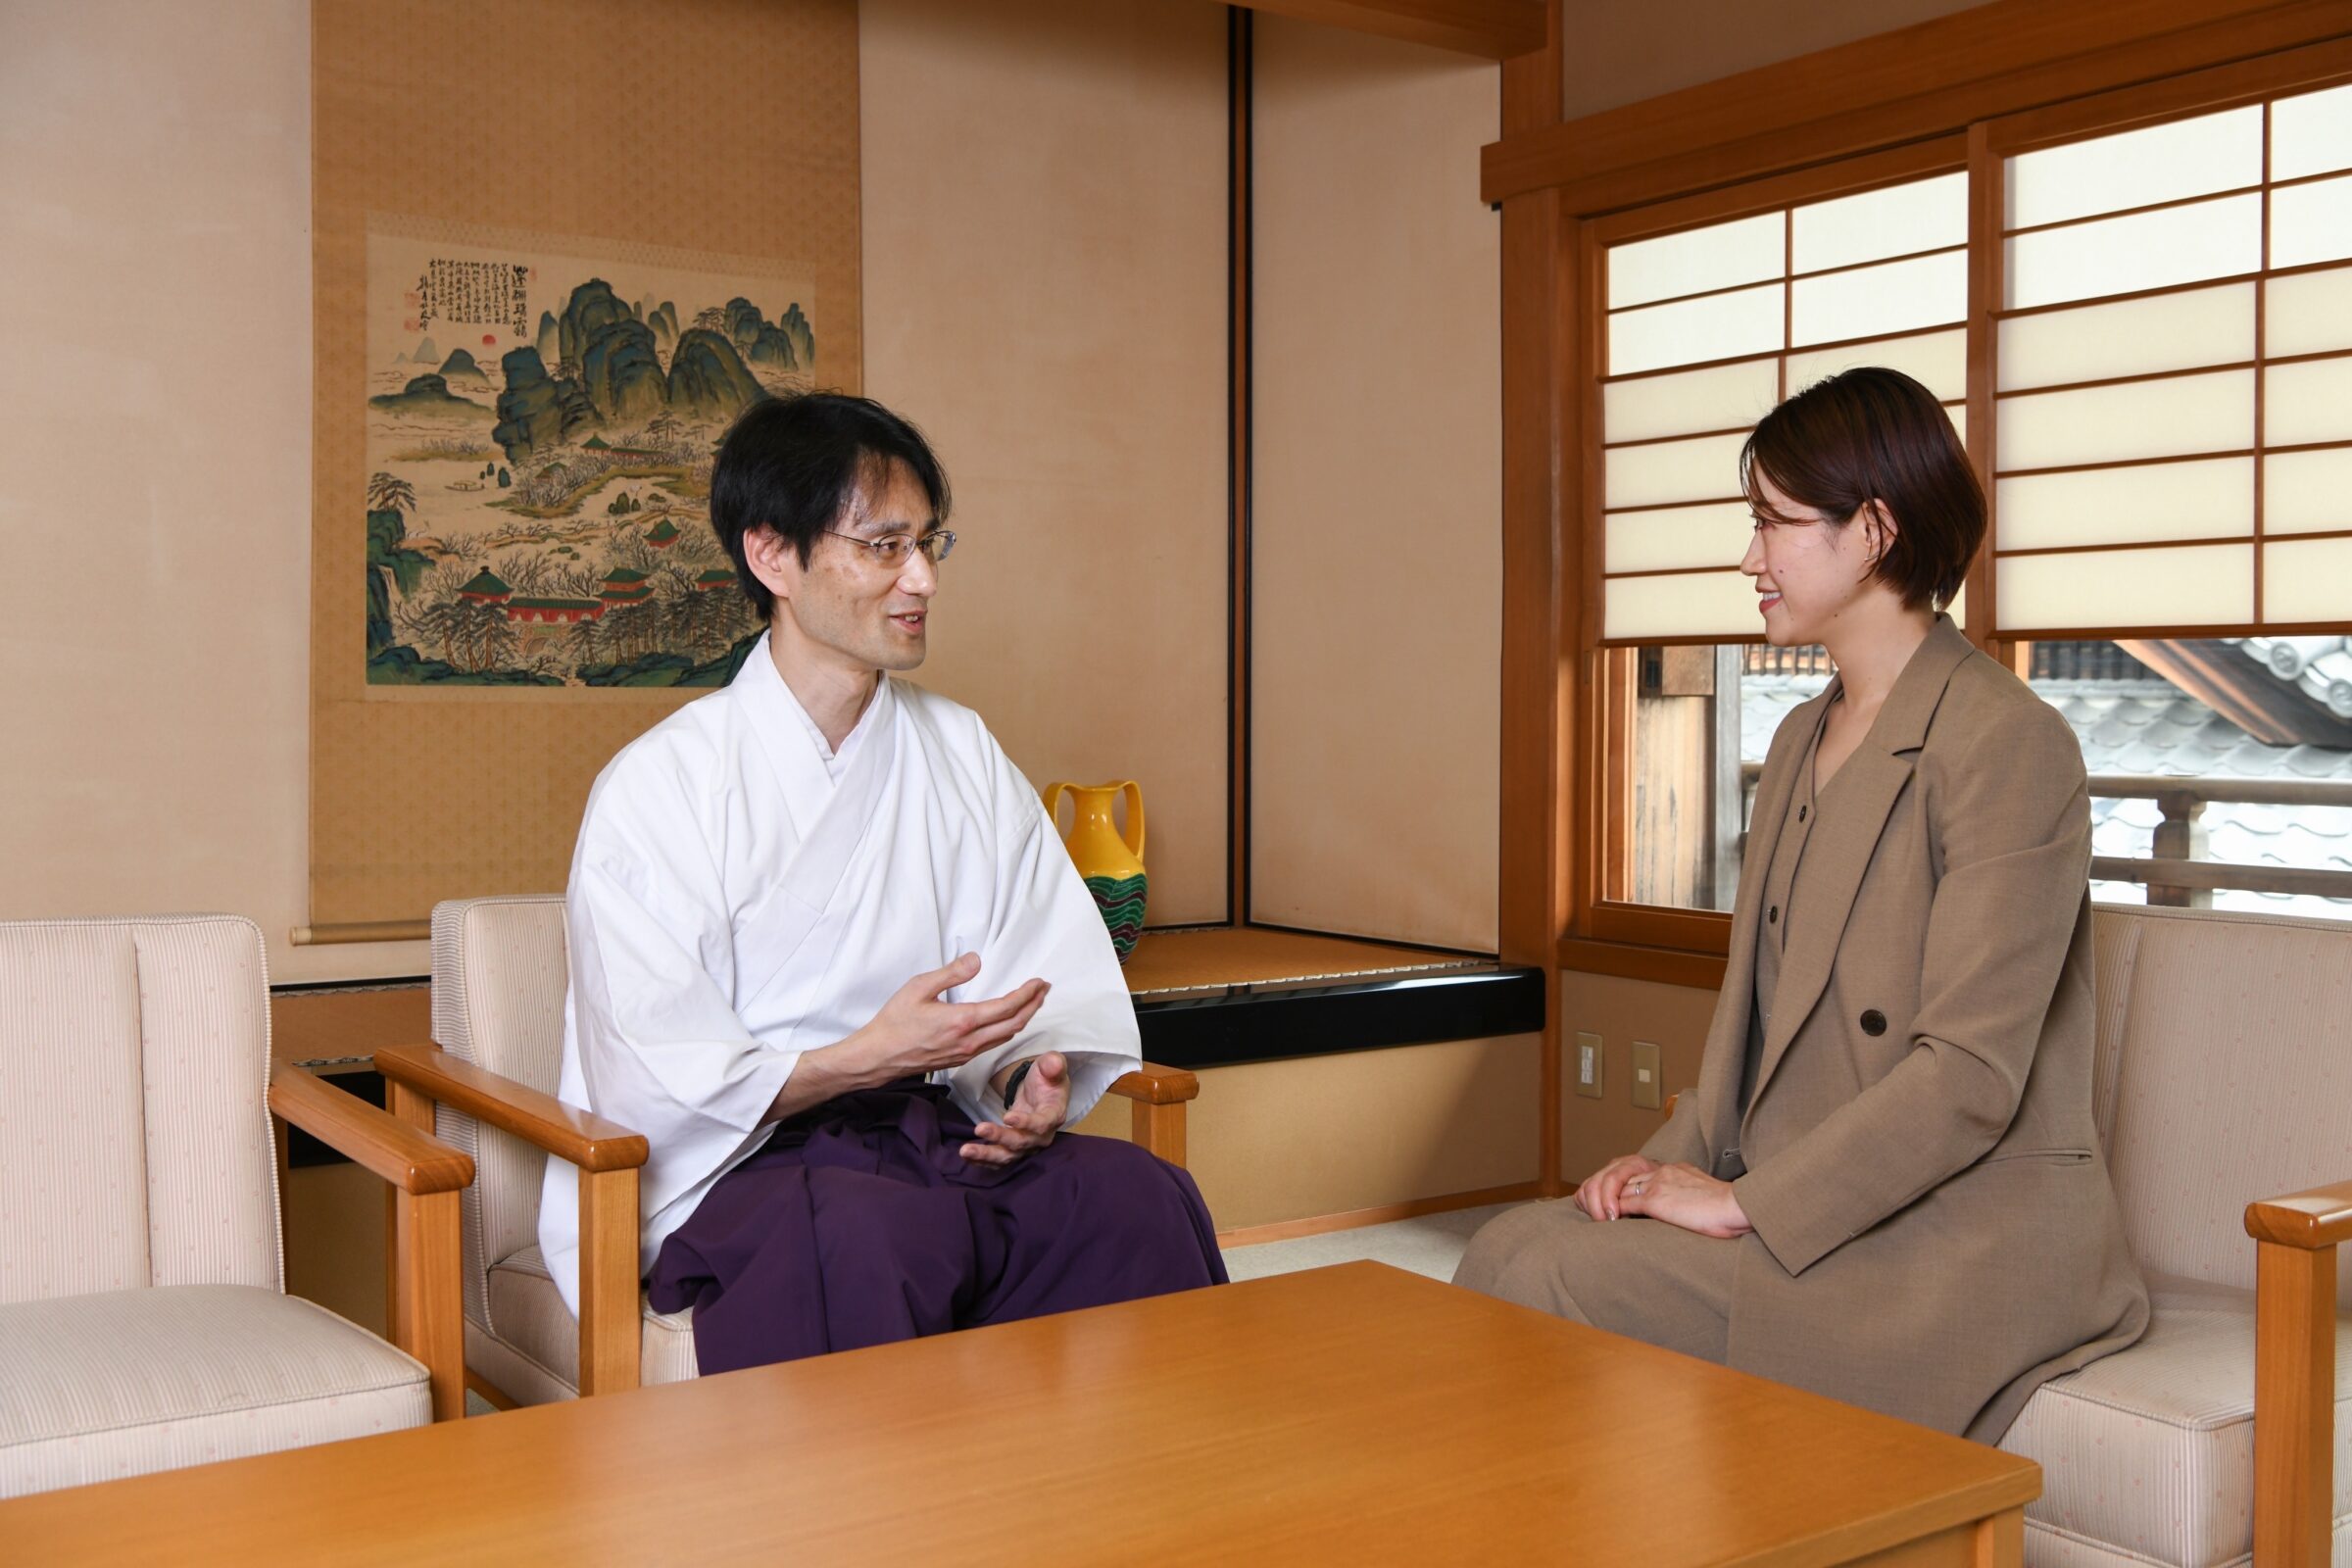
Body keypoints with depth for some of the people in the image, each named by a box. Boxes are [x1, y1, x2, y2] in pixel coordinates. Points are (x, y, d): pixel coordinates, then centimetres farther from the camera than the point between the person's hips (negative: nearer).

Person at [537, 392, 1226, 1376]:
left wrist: (1036, 1078, -14)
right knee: (867, 1234, -37)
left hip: (932, 1134, 5)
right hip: (734, 1165, -4)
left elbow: (1060, 989, 9)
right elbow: (655, 1081, -10)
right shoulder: (658, 786, -5)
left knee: (1138, 1196, -24)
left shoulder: (966, 757, 13)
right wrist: (867, 1056, -21)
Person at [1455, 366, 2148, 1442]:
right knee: (1509, 1245, -14)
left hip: (1964, 1234, -7)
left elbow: (1970, 1075, -19)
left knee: (1557, 1274, -22)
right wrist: (1679, 1155, 0)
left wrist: (1742, 1200, -18)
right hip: (1813, 1205, 8)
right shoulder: (1801, 742, 15)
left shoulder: (2007, 744, -14)